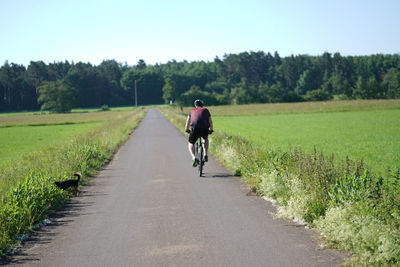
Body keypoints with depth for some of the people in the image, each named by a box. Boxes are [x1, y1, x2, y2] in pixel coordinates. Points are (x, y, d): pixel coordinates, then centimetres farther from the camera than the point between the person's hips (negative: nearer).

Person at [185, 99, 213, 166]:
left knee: (191, 143, 20)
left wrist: (187, 130, 47)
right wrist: (211, 130, 46)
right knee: (205, 139, 35)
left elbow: (188, 122, 31)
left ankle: (194, 158, -5)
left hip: (195, 128, -1)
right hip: (205, 129, 1)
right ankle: (206, 155, 23)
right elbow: (210, 121, 30)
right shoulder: (206, 110, 24)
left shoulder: (192, 111, 24)